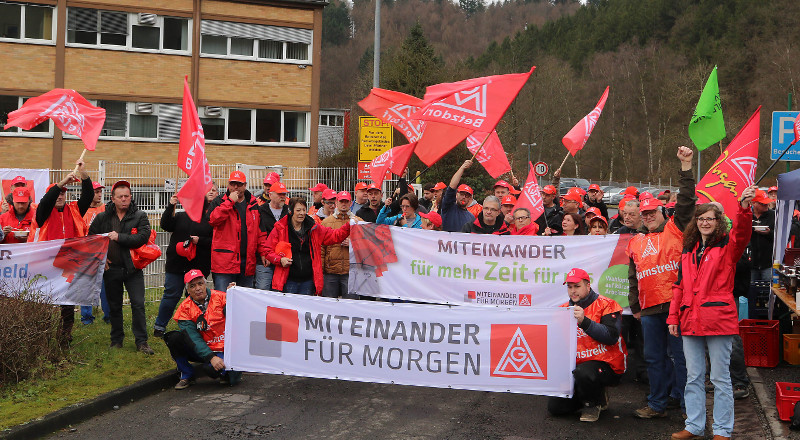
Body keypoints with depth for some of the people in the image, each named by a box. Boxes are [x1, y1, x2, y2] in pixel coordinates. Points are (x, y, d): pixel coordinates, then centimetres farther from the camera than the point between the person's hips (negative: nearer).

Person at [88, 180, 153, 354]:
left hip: (132, 268, -2)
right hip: (110, 268, 2)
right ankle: (116, 340, 25)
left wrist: (119, 237, -18)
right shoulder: (102, 217, 7)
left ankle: (141, 341, 1)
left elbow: (143, 237, -14)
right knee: (114, 307, 12)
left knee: (138, 305, -7)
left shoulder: (140, 216, 0)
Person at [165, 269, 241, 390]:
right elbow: (193, 338, -14)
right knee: (173, 338, -21)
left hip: (223, 350, -3)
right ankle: (187, 375, -1)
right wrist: (211, 357, -27)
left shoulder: (221, 298, -7)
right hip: (200, 351, 3)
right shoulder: (184, 309, -4)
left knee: (212, 369, -34)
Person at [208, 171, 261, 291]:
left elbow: (260, 230, 18)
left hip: (248, 261, 4)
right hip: (225, 260, -4)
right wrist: (230, 201, -15)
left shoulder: (253, 204, 13)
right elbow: (213, 220, -16)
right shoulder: (219, 201, 4)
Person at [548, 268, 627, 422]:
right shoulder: (563, 309, 10)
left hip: (606, 364, -6)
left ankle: (595, 403, -5)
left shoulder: (606, 305, -7)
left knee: (583, 373, -39)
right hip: (576, 365, 6)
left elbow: (611, 336, -22)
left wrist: (584, 321, -29)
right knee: (555, 407, -5)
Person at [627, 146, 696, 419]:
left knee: (680, 355, -1)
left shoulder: (675, 229, 5)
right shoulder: (636, 243, 18)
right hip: (649, 309, 5)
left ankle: (686, 403, 8)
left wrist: (685, 166, -12)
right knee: (654, 357, 11)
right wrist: (634, 306, 21)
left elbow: (686, 201, -7)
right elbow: (633, 278, 23)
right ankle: (657, 404, 20)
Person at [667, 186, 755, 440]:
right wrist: (673, 317, 10)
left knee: (720, 378, 1)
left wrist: (744, 207, -40)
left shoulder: (727, 246, 0)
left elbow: (742, 234, -22)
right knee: (693, 377, 12)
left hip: (718, 319, -5)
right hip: (691, 320, 5)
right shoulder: (688, 251, 16)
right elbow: (679, 286, 17)